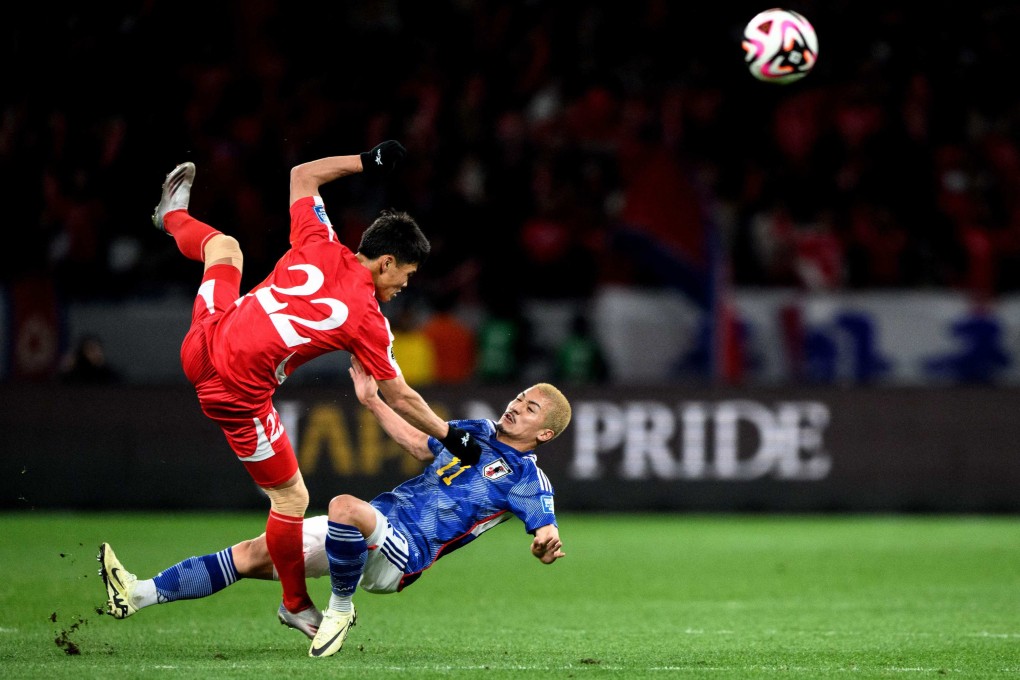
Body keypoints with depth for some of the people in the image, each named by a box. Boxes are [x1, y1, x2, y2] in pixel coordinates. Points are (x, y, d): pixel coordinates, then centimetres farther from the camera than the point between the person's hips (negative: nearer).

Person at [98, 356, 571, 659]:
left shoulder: (527, 479, -1)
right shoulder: (478, 433, 21)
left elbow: (547, 534, -8)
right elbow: (421, 446, 32)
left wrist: (547, 544, -32)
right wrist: (372, 401, 26)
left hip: (403, 553, -8)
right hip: (377, 522, 8)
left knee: (345, 507, -40)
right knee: (254, 552, -2)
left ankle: (340, 611, -17)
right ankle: (138, 594, -5)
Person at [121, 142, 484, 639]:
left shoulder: (319, 249, -6)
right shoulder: (368, 320, -14)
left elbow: (302, 176, 10)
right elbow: (399, 398, -4)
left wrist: (366, 162, 16)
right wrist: (451, 436, 9)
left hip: (203, 345, 6)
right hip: (238, 393, -6)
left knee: (225, 246, 36)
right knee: (291, 499, 11)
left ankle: (174, 216, 68)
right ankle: (296, 606, 25)